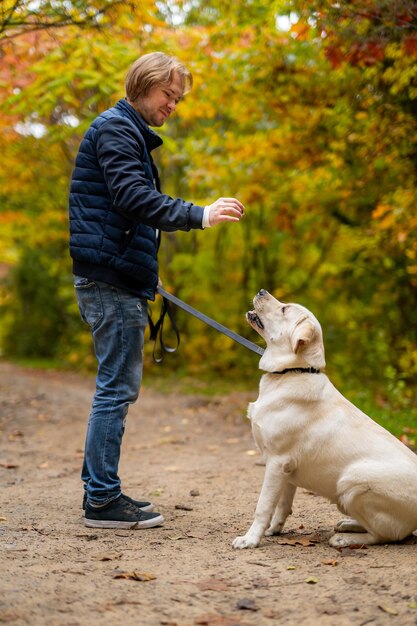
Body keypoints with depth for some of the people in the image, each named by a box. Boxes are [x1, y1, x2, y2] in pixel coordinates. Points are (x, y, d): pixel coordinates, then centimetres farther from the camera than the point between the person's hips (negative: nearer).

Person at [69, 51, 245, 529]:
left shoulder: (130, 132, 24)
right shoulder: (114, 128, -8)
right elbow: (134, 197, -22)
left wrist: (146, 275, 24)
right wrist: (199, 216, -28)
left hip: (117, 278, 10)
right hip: (109, 277, -10)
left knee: (116, 386, 12)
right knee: (118, 386, -8)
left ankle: (99, 489, 18)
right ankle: (103, 500, -3)